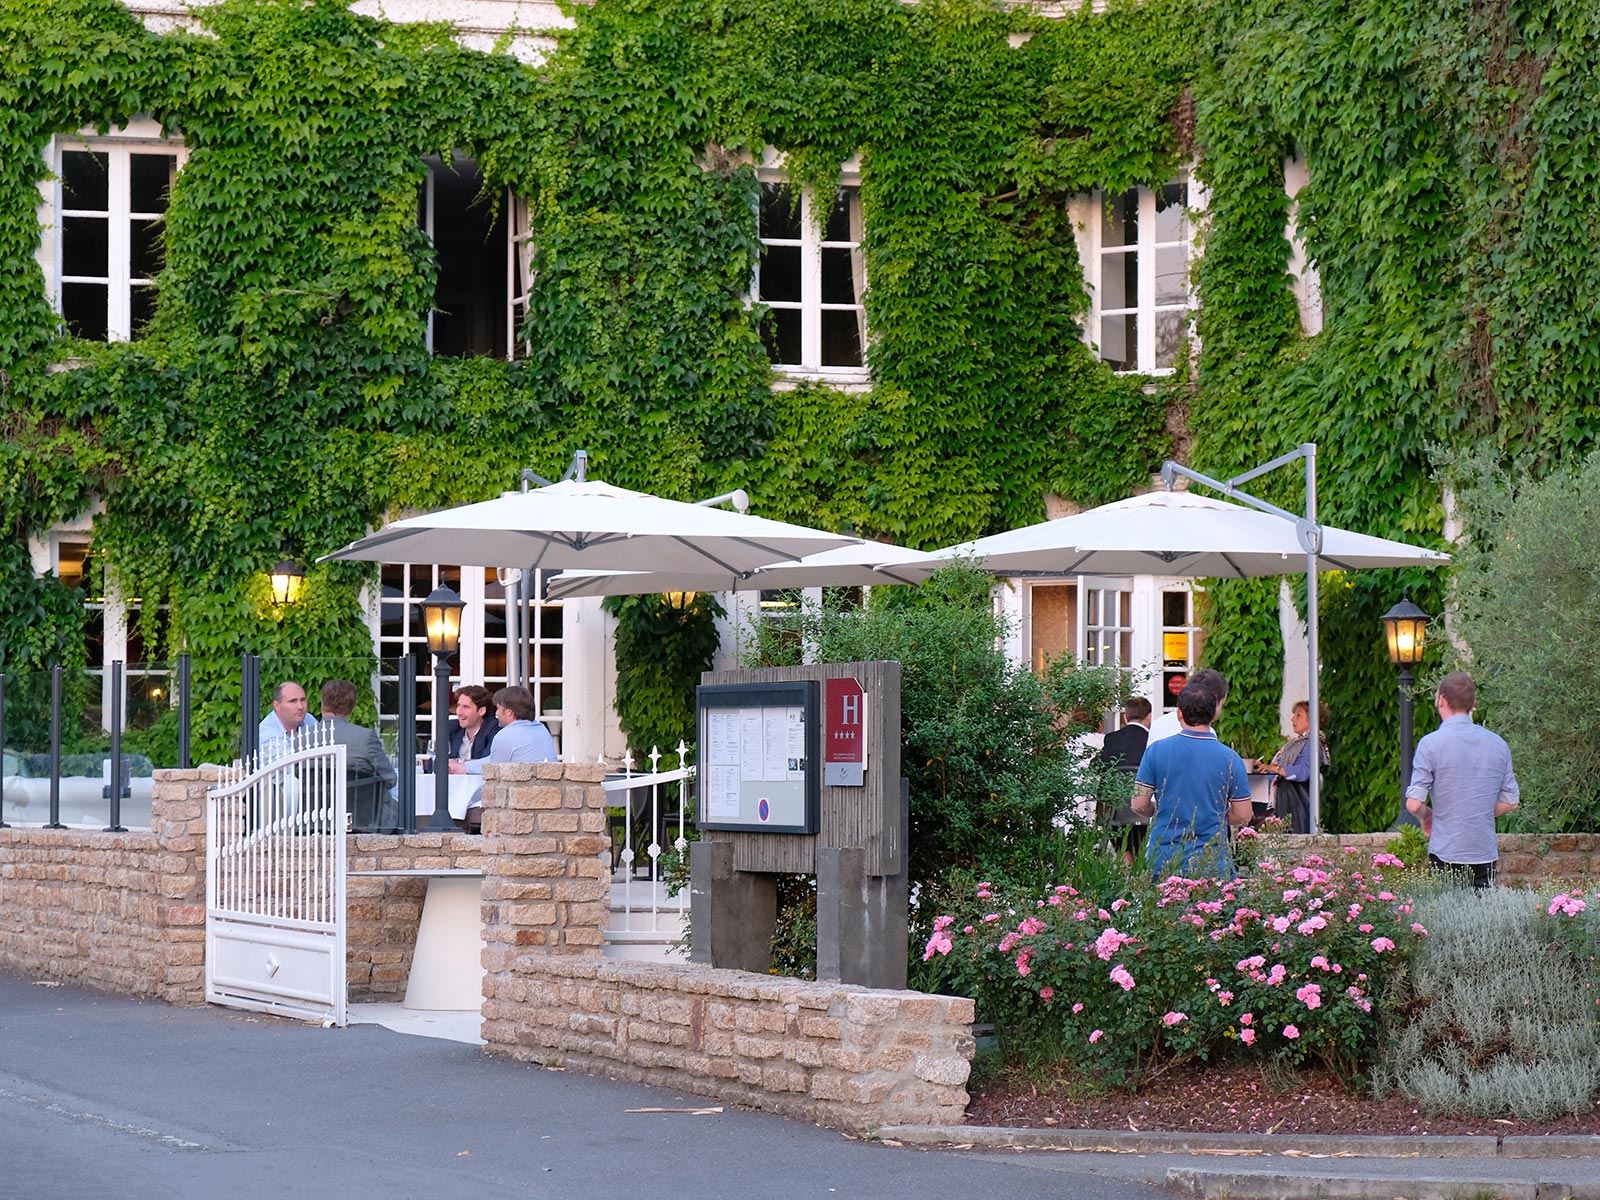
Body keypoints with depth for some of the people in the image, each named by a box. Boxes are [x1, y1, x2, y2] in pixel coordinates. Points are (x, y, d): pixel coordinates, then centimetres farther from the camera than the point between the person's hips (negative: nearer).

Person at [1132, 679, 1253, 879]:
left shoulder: (1156, 751, -2)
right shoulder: (1229, 758, -2)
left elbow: (1139, 805, -1)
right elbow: (1243, 815, 2)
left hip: (1162, 860, 1)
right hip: (1212, 862, -1)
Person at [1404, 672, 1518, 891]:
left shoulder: (1431, 744, -8)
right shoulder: (1498, 744, 6)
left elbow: (1414, 804, -12)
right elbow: (1509, 801, 12)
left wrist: (1426, 816, 9)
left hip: (1447, 854, -4)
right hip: (1486, 854, 4)